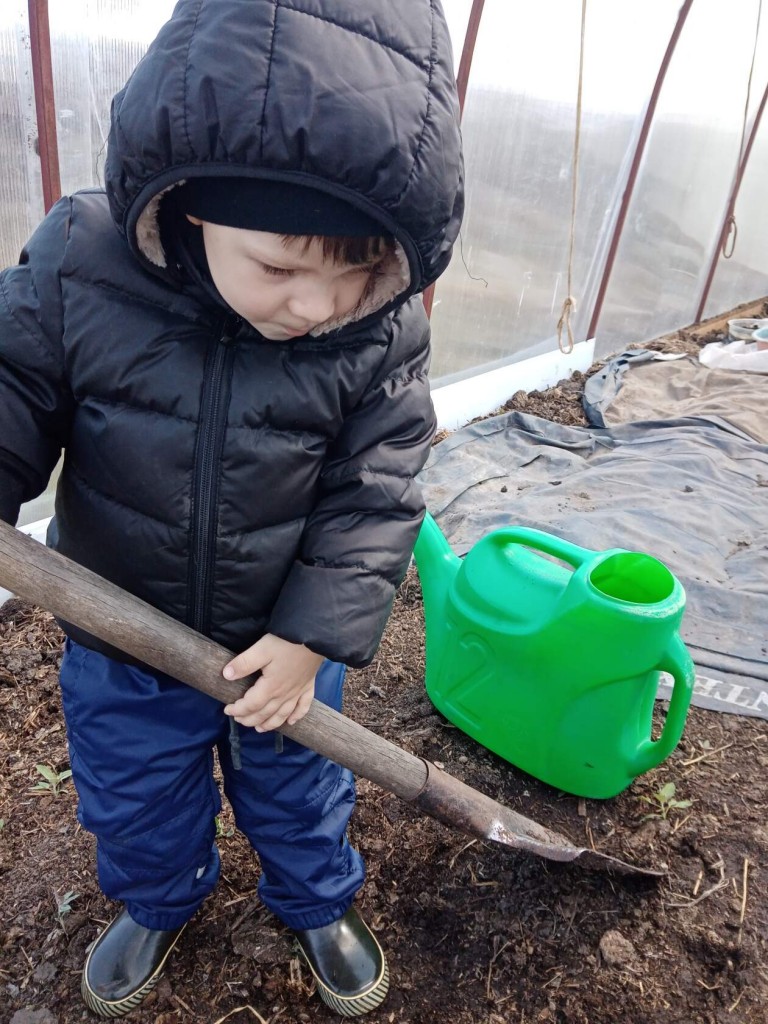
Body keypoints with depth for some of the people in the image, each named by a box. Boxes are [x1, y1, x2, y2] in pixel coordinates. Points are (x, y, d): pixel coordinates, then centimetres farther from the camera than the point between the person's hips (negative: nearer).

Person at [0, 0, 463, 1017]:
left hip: (284, 641, -1)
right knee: (134, 798, 26)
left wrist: (313, 635, -18)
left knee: (297, 791, 24)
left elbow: (375, 496, -14)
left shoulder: (382, 330, -21)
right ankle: (158, 902, 61)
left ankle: (319, 899, 58)